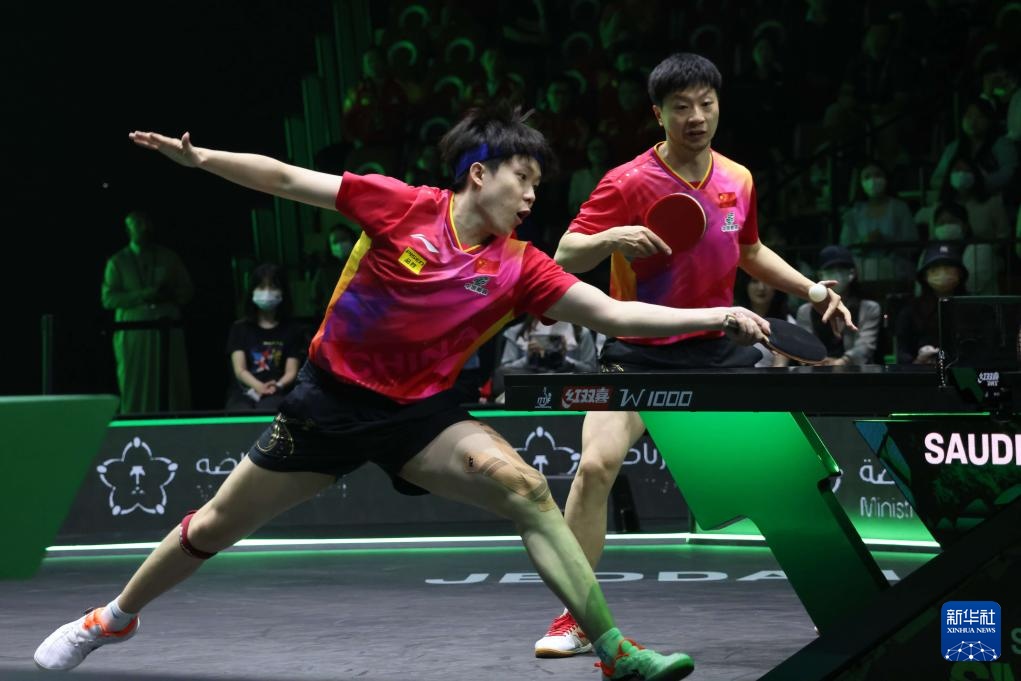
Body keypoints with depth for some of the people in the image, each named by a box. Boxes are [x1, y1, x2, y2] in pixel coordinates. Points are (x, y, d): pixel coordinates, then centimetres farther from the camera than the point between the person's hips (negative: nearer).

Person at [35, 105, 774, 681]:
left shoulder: (520, 268, -8)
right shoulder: (401, 207, -13)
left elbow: (615, 313, -11)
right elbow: (286, 179, -8)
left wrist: (715, 317, -22)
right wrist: (195, 156, -16)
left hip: (419, 412, 1)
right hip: (332, 396, -1)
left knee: (525, 486, -25)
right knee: (216, 527, 10)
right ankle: (115, 617, 37)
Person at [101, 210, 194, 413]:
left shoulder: (169, 258, 14)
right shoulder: (117, 262, 8)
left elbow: (187, 289, 14)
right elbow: (108, 298, 1)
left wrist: (168, 294, -8)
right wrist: (141, 296, -13)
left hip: (168, 330, 2)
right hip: (133, 333, -2)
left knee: (173, 386, -4)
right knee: (137, 388, -4)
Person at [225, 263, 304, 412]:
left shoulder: (291, 331, 14)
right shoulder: (240, 328, 15)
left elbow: (291, 372, 5)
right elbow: (240, 370, 3)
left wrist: (277, 386, -19)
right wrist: (259, 387, -19)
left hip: (277, 394, -1)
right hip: (244, 392, 1)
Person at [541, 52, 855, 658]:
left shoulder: (739, 181, 3)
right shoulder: (628, 183, -13)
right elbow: (565, 257, -17)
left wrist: (811, 289, 11)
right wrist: (611, 238, -36)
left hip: (718, 349, 4)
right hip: (640, 352, -4)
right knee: (596, 464, -23)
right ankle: (575, 620, -10)